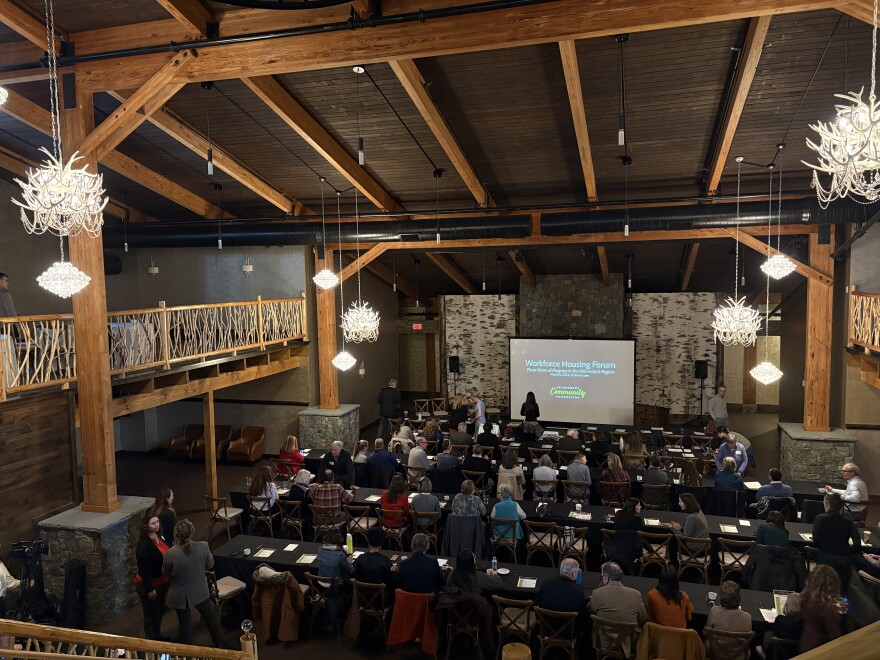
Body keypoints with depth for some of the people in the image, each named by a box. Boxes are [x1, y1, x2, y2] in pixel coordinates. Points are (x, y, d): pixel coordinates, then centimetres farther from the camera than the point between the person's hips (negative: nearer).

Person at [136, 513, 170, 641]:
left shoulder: (159, 537, 0)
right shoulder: (143, 544, -24)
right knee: (151, 613, 8)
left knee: (160, 610, 22)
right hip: (149, 584, -8)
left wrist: (168, 578, 12)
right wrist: (149, 589, -20)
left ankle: (158, 636, 40)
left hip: (162, 581, 8)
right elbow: (142, 568, -22)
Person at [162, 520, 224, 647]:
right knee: (210, 617, 24)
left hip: (180, 595, -1)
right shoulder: (203, 546, -24)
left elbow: (165, 574, -8)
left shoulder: (169, 554, -28)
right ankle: (219, 643, 41)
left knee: (184, 622, 20)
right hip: (200, 591, 2)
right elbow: (210, 565, -5)